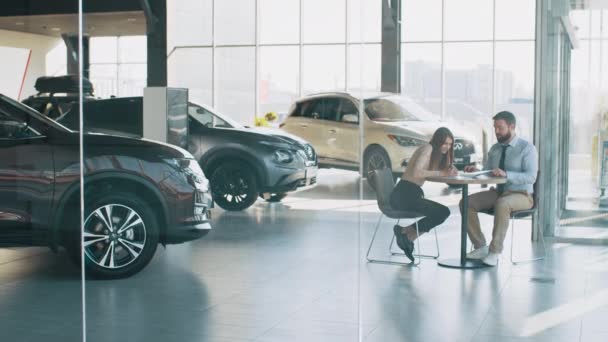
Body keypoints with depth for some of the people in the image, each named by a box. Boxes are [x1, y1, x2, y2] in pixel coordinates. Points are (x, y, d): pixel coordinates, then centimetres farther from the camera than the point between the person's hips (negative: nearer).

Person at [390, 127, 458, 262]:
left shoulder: (438, 153, 19)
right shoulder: (427, 148, -11)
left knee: (443, 213, 13)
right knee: (442, 212, -14)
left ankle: (407, 238, 9)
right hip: (404, 194, -10)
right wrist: (441, 173, -19)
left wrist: (450, 171, -9)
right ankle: (404, 232, -3)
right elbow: (416, 173, -23)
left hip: (413, 194, 10)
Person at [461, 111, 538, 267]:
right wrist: (476, 171, -13)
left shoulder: (527, 148, -9)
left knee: (502, 204, -40)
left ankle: (495, 252, -31)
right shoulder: (495, 149, 11)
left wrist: (506, 174, -32)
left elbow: (531, 177, -20)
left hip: (521, 195, -6)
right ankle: (480, 247, -9)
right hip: (498, 192, 7)